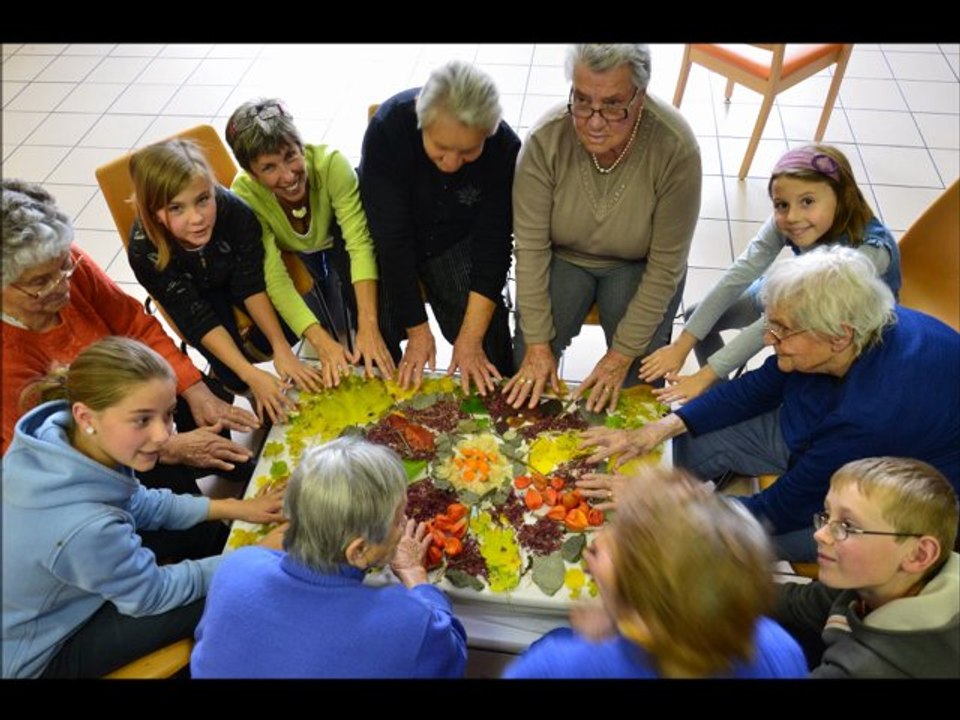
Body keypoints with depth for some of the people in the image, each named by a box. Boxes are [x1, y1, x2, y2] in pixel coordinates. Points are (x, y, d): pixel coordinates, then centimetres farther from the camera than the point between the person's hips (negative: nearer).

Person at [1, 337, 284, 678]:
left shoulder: (58, 432, -21)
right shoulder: (84, 527, -43)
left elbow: (138, 504, -1)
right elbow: (154, 593, -21)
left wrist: (234, 509, -5)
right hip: (38, 656, -7)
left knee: (208, 531, 8)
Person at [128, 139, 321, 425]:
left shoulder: (233, 210, -37)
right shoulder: (144, 249, -37)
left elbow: (252, 285, -23)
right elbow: (198, 318, -30)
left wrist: (281, 348, -29)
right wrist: (252, 376, -37)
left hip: (233, 276, 2)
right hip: (193, 293, -1)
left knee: (290, 326, -17)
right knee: (235, 377, -17)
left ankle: (253, 348, 13)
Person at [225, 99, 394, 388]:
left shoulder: (330, 163, -35)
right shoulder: (245, 193, -32)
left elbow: (360, 243, -38)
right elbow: (275, 278, -34)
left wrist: (368, 328, -49)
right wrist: (322, 343, -46)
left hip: (336, 242, 0)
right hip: (292, 259, 1)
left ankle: (376, 357, -16)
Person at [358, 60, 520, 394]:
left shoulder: (505, 147, -26)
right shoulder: (387, 128, -31)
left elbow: (493, 245, -21)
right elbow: (393, 240, -28)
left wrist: (471, 339, -24)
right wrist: (417, 331, -27)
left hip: (458, 239, 1)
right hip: (388, 239, -1)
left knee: (486, 332, -15)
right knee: (375, 332, -19)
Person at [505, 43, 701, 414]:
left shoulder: (676, 148, -28)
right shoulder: (546, 138, -25)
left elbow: (665, 267, -20)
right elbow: (530, 246, -18)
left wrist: (623, 353, -19)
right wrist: (537, 343, -18)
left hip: (638, 267, -1)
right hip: (564, 257, 1)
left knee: (636, 382, -16)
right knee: (527, 370, -15)